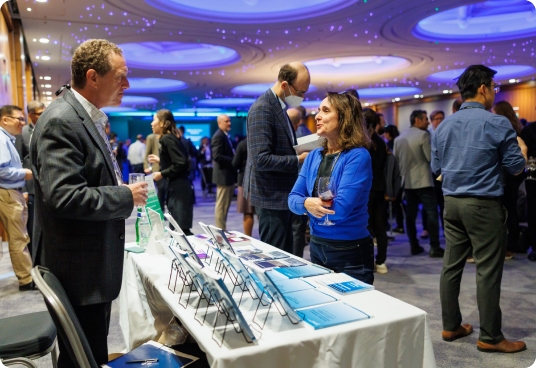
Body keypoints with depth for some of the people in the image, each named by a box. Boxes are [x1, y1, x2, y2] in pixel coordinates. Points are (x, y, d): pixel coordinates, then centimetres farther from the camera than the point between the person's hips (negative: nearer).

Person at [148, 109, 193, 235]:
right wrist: (160, 161, 24)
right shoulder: (170, 138, 15)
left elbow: (181, 164, -23)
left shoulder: (167, 139, -13)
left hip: (178, 189, -10)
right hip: (177, 188, 10)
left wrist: (162, 174, -13)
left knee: (181, 228, -8)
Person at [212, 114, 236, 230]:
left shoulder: (225, 136, 17)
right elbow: (217, 156, -24)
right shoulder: (219, 136, -14)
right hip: (224, 175, -10)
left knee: (225, 205, 16)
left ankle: (222, 229, 24)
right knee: (221, 206, -3)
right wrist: (234, 161, -21)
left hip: (229, 175, 10)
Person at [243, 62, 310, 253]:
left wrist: (301, 151, 3)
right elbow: (262, 159, -27)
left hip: (282, 193, 10)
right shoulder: (262, 109, -20)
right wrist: (298, 159, -20)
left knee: (284, 254, 19)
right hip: (271, 195, -10)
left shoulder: (279, 106, 11)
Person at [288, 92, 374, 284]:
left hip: (350, 252, -7)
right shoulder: (314, 156, 5)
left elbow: (340, 208, -24)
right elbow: (293, 198, 1)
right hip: (316, 247, 7)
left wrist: (305, 202, -10)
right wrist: (307, 203, -22)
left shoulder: (358, 156, -16)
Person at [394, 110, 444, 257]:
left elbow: (395, 158, 13)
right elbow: (430, 158, -12)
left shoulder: (399, 138, 9)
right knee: (431, 213, -3)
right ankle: (434, 247, -5)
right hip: (423, 180, -6)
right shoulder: (423, 135, -10)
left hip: (407, 181, 7)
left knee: (410, 214, 9)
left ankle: (414, 246, 12)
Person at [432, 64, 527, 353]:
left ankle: (450, 326, 21)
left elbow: (436, 168, 12)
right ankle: (490, 337, 12)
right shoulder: (497, 123, -10)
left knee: (451, 265, 11)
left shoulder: (443, 126, 6)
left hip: (452, 203, 6)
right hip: (484, 205, -6)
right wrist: (522, 149, 17)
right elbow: (516, 167, -4)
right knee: (488, 270, 2)